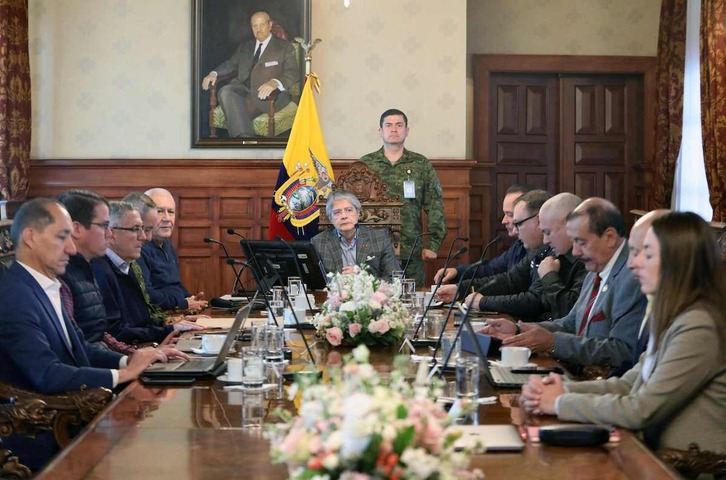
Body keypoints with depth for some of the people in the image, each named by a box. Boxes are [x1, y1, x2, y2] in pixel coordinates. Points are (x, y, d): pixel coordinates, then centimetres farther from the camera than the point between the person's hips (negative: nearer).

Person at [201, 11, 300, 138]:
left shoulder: (284, 47, 10)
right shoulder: (245, 46, 28)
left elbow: (293, 73, -3)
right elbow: (231, 64, 28)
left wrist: (275, 82, -26)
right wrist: (214, 74, 4)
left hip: (265, 93, -4)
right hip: (243, 89, 4)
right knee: (226, 91, -33)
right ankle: (244, 137, -45)